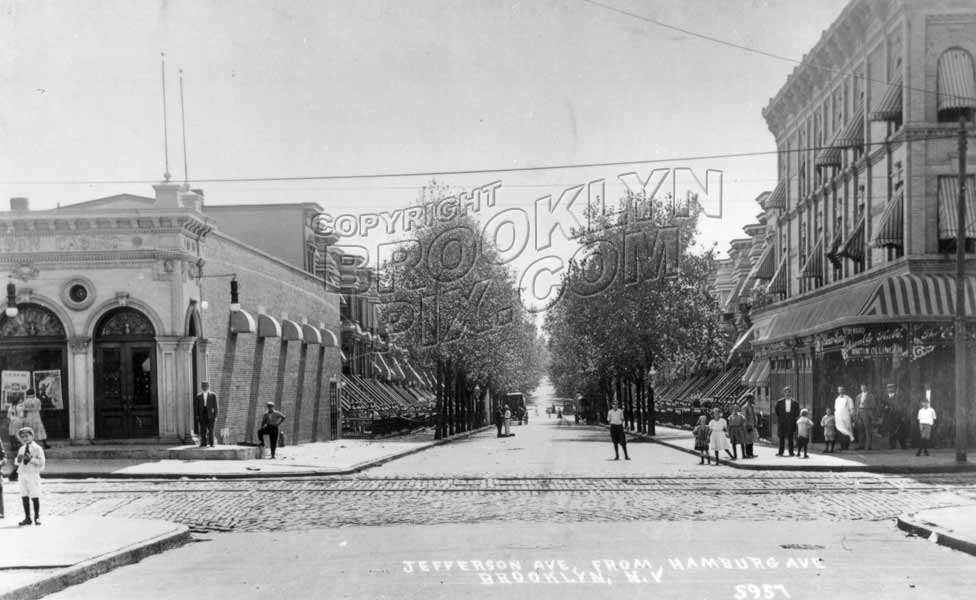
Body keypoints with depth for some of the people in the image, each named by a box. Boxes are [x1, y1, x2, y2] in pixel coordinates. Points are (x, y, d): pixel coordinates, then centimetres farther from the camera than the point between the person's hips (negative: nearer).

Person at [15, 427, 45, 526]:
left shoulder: (37, 448, -2)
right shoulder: (21, 449, 15)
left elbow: (42, 463, -8)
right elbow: (17, 463, 22)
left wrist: (31, 459, -19)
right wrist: (18, 459, 0)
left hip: (33, 474, -5)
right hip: (22, 474, 5)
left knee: (35, 497, -4)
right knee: (24, 496, 4)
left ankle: (37, 517, 4)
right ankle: (27, 518, 10)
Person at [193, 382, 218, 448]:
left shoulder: (213, 395, 5)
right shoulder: (198, 396, 9)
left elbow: (215, 406, 3)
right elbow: (196, 406, 8)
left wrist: (215, 416, -3)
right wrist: (196, 415, 0)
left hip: (210, 414, -1)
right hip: (202, 414, 1)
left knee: (210, 429, -4)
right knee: (202, 430, -2)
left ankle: (211, 444, 1)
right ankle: (203, 444, 1)